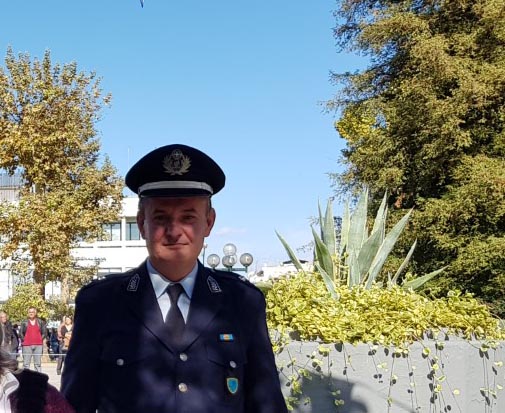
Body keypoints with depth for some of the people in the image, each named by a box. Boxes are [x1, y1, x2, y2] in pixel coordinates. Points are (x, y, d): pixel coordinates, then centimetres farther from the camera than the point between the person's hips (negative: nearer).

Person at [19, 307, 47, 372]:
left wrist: (41, 339, 1)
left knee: (37, 364, 4)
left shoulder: (40, 322, 9)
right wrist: (24, 340, -2)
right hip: (27, 345, -1)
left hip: (38, 345, 1)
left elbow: (44, 332, 11)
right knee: (26, 364, -4)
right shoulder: (24, 323, 6)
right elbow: (20, 333, 7)